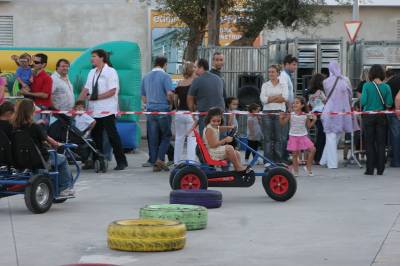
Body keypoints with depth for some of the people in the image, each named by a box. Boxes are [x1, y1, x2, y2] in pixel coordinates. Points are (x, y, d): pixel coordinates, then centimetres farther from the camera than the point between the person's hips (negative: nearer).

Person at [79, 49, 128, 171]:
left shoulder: (110, 72, -7)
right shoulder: (92, 73, 14)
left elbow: (112, 91, -15)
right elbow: (86, 90, 14)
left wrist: (95, 97, -17)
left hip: (107, 110, -7)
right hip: (94, 110, 7)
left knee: (112, 135, -6)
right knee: (95, 136, 9)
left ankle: (121, 161, -1)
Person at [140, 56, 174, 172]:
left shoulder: (146, 77, 13)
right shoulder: (165, 76, -7)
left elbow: (143, 98, 16)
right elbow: (170, 94, -17)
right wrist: (171, 102, 1)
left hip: (150, 110, 5)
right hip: (163, 110, -5)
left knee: (152, 138, 6)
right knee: (166, 136, 6)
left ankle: (154, 163, 7)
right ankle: (160, 159, -7)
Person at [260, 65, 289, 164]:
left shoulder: (283, 84, 9)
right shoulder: (265, 85, 11)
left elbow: (285, 98, -7)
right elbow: (263, 99, -3)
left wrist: (270, 99, -8)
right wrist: (278, 96, -7)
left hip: (279, 112, -1)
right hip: (267, 112, 1)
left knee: (279, 137, -3)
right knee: (268, 137, -2)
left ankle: (278, 160, 2)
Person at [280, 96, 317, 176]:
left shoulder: (306, 115, -2)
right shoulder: (291, 115, -5)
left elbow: (309, 126, 9)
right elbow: (283, 123, 1)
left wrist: (314, 120, -4)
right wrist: (281, 118, -17)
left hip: (303, 136, 1)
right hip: (293, 136, -1)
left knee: (312, 149, -9)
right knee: (295, 154, 1)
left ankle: (308, 167, 7)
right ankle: (295, 171, 13)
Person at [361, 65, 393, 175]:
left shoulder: (367, 86, -9)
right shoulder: (386, 87, -5)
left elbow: (363, 101, -12)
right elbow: (389, 104, -5)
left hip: (368, 116, -1)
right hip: (381, 116, 1)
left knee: (370, 143, 5)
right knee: (381, 143, 6)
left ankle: (370, 169, 4)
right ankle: (380, 169, 5)